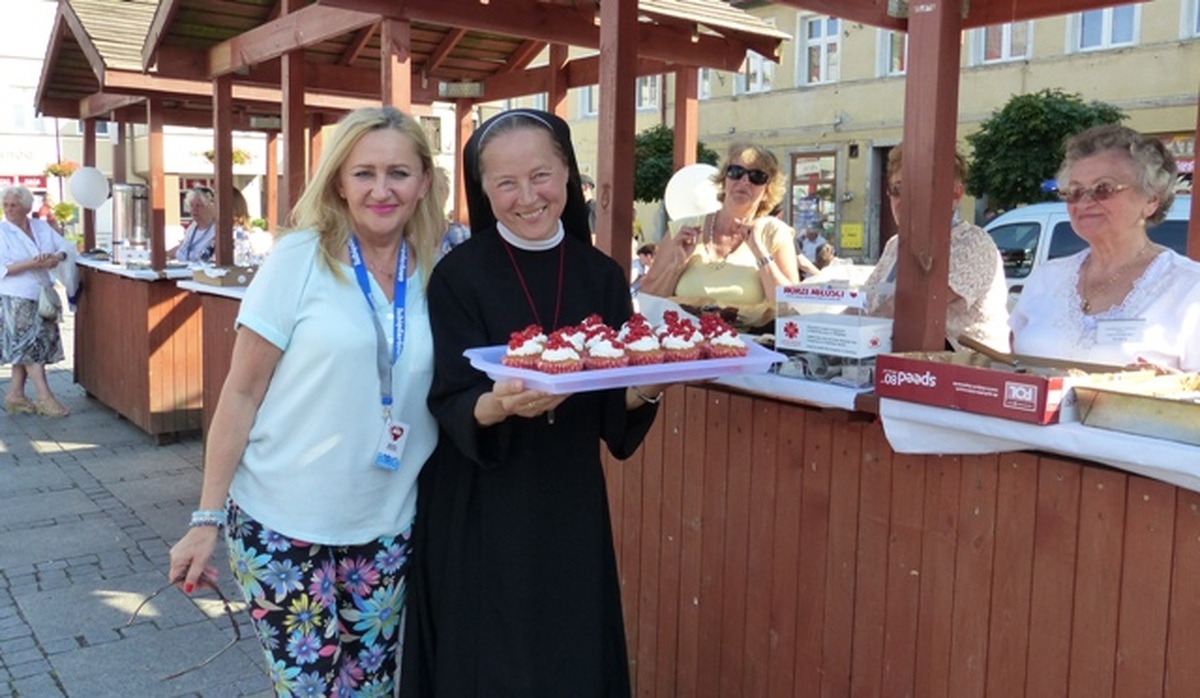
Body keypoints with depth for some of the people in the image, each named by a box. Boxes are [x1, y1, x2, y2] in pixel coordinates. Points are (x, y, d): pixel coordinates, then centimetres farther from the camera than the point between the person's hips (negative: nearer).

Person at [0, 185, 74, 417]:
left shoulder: (42, 227, 9)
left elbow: (66, 247, 7)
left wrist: (57, 257, -15)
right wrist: (32, 263, -25)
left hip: (42, 295, 5)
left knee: (25, 348, 9)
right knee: (31, 345, -7)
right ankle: (44, 397, -5)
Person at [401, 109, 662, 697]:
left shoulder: (602, 276, 1)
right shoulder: (458, 276, -10)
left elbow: (615, 411, 3)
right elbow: (450, 406, -14)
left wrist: (649, 385, -18)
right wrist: (498, 405, -35)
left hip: (573, 510, 4)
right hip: (479, 517, -3)